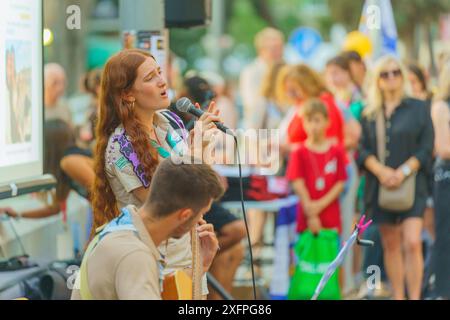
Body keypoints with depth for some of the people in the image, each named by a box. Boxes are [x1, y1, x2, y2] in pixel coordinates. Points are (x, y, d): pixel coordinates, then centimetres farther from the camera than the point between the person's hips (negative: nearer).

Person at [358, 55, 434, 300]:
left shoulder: (418, 108, 4)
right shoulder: (369, 113, 9)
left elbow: (426, 148, -2)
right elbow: (362, 149, 3)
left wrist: (403, 172, -14)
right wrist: (381, 171, -14)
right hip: (380, 185, 3)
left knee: (412, 243, -14)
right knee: (390, 245, 6)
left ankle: (415, 297, -11)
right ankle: (397, 296, 13)